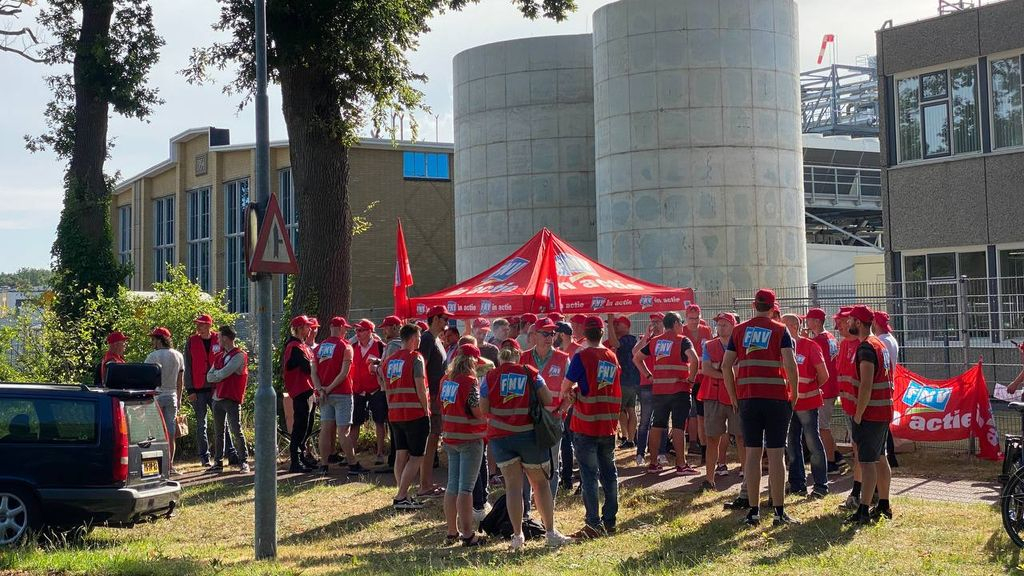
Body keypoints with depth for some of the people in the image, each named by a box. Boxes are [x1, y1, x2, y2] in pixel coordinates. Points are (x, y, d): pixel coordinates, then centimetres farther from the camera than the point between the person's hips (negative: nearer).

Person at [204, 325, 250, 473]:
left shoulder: (239, 355, -8)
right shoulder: (219, 356, 17)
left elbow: (223, 373, -17)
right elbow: (209, 377, 9)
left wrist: (216, 374, 3)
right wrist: (221, 376, -8)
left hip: (232, 399, -7)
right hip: (217, 398, 7)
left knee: (236, 431, -8)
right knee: (218, 432, 9)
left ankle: (244, 461, -3)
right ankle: (218, 462, 14)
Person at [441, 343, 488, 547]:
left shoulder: (447, 381, 7)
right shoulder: (470, 381, -15)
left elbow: (445, 407, 10)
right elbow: (479, 412, -17)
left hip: (450, 437, 7)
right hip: (469, 438, -7)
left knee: (452, 486, 13)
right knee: (466, 488, -5)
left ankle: (452, 531, 19)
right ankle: (468, 534, -4)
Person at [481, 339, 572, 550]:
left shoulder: (490, 377, -1)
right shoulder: (531, 374, 0)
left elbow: (483, 409, -5)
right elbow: (548, 400, -3)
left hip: (500, 436, 0)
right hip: (529, 434, 0)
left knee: (512, 485, 4)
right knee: (540, 483, 10)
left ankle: (517, 536, 2)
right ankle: (551, 533, 11)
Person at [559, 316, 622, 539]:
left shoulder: (582, 357, -12)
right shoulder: (612, 357, 6)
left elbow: (565, 388, -9)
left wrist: (569, 396, 12)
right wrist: (575, 396, 12)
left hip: (586, 424, -6)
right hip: (609, 425, 6)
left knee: (589, 474, -2)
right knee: (609, 472, 13)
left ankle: (594, 524, -4)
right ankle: (610, 520, 19)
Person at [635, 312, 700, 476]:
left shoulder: (654, 342, 10)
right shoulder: (683, 341, -6)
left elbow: (637, 358, 16)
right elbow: (694, 359, -23)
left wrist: (649, 375, 13)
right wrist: (691, 378, -12)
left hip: (658, 390, 5)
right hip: (680, 390, -5)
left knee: (657, 425, 11)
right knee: (678, 427, -4)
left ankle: (653, 463, 15)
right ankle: (681, 465, -3)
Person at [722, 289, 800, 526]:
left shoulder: (739, 330, 8)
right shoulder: (780, 330, 0)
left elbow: (726, 366, 5)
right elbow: (790, 364, -10)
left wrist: (734, 397, 12)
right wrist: (794, 394, 0)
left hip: (747, 397, 2)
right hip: (776, 398, -2)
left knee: (752, 453, 6)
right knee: (776, 454, 0)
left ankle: (753, 511, 6)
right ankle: (780, 511, 1)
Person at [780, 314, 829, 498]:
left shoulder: (810, 346, -10)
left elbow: (823, 375, -6)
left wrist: (811, 389, 5)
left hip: (807, 403, -6)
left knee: (813, 444, -2)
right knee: (792, 445, 11)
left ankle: (821, 485, 5)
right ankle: (797, 484, 20)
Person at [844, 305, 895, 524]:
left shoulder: (866, 348, -16)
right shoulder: (880, 345, 15)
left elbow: (866, 385, -23)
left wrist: (858, 416, -19)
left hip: (870, 413, -10)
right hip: (884, 412, 10)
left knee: (866, 461, -10)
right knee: (879, 459, 16)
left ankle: (863, 511, -12)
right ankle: (884, 506, 22)